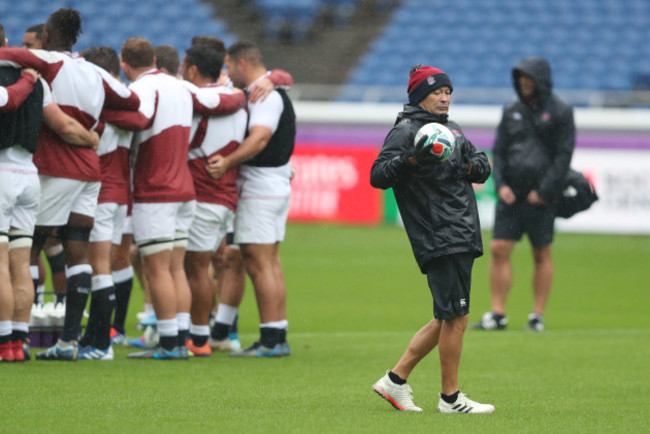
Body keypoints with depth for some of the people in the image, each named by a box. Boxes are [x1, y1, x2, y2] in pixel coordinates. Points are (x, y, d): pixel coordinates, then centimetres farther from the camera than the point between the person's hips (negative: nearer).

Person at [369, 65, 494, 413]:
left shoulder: (451, 128, 20)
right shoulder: (405, 130, -6)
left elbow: (483, 167, 20)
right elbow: (378, 176, -15)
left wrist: (470, 165, -3)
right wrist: (411, 159, -30)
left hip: (462, 238, 9)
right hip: (438, 240, -9)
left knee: (446, 320, 12)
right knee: (455, 318, -7)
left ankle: (395, 379, 18)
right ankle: (450, 398, 2)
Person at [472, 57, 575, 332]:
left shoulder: (560, 112, -2)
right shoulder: (512, 112, 12)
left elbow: (564, 155, -7)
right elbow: (499, 151, 12)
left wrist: (544, 191, -13)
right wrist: (500, 184, -4)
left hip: (541, 197, -4)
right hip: (511, 195, 4)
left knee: (542, 256, 3)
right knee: (499, 250, -4)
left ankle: (538, 316, 9)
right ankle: (497, 315, -1)